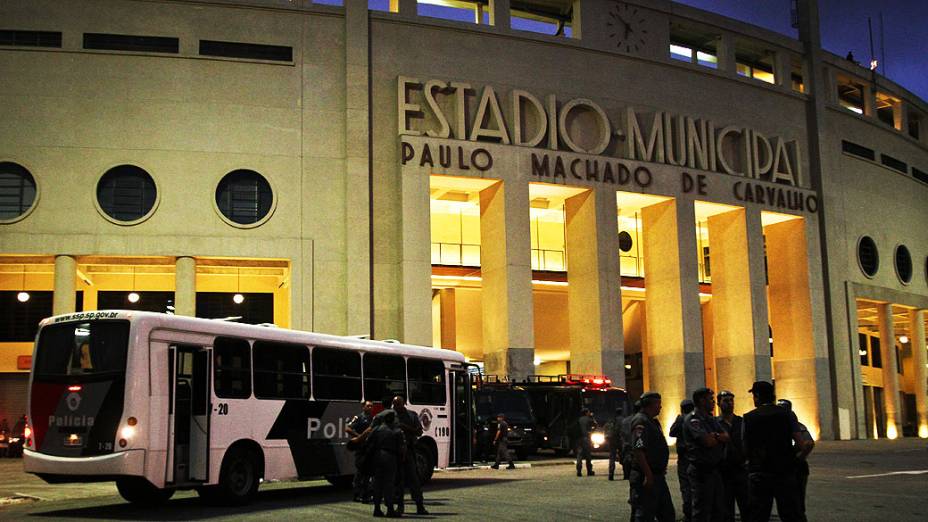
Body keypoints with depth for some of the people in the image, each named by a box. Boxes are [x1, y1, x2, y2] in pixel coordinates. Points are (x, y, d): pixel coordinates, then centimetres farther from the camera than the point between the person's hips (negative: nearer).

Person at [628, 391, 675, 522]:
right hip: (646, 477, -10)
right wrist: (648, 475, -27)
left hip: (658, 476, 10)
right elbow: (638, 450, -25)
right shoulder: (640, 421, -15)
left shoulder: (653, 422, 17)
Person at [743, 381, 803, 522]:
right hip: (785, 471, 1)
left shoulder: (749, 418, -3)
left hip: (759, 473, -1)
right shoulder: (785, 414, 1)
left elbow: (746, 450, -2)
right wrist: (798, 457, 16)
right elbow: (800, 442, -2)